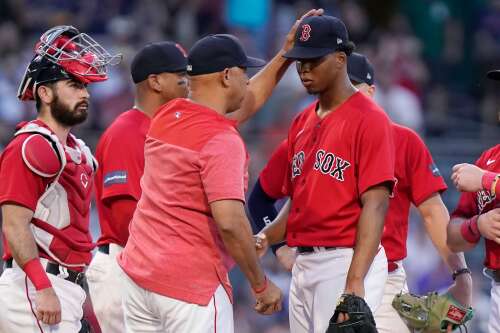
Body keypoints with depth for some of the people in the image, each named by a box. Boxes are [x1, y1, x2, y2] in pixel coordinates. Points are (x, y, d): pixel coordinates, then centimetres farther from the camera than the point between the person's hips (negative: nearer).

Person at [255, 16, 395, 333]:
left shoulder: (368, 119, -9)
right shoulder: (302, 122, 17)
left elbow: (376, 203, -15)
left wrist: (355, 283, -23)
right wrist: (266, 237, 4)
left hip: (348, 262, -8)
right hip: (304, 266, 8)